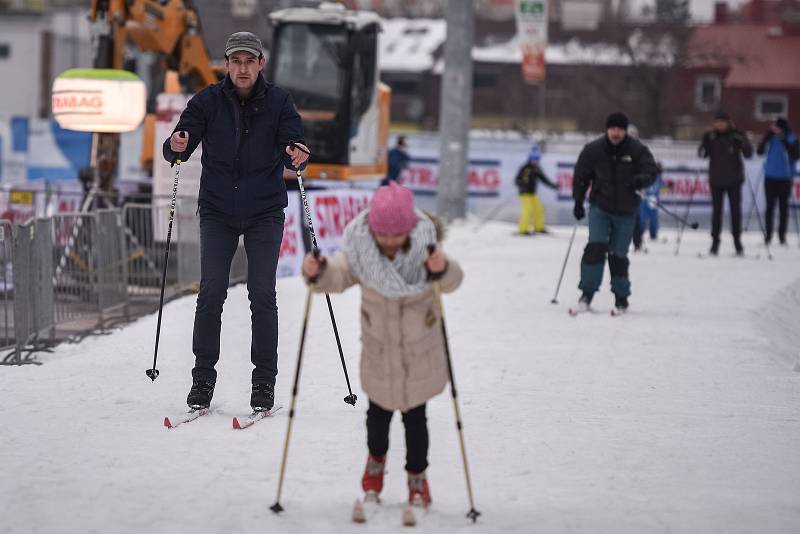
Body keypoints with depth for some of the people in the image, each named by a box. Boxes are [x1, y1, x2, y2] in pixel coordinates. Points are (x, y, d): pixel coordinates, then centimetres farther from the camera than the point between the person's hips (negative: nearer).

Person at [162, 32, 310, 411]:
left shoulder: (278, 102, -2)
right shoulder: (207, 102, -2)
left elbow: (292, 146, -9)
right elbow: (176, 151, -6)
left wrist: (296, 157, -32)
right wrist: (177, 146, -29)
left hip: (264, 213, 0)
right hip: (217, 212, 1)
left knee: (262, 295, -2)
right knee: (211, 294, -3)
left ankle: (264, 381, 5)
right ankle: (203, 377, 5)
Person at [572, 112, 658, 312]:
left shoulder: (637, 150, -6)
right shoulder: (593, 150, -4)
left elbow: (651, 172, -9)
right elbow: (580, 177, 7)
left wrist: (640, 180, -31)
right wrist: (578, 202, 6)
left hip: (626, 212, 0)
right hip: (600, 207, 0)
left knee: (618, 254, 4)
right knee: (596, 247, -16)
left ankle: (621, 296, 19)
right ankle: (587, 292, -10)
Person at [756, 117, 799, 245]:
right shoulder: (771, 138, 1)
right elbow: (760, 151, -7)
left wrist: (785, 142, -21)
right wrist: (768, 135, -15)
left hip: (785, 178, -2)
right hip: (770, 177, 2)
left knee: (783, 206, 2)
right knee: (770, 206, 4)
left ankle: (782, 235, 7)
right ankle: (768, 234, 8)